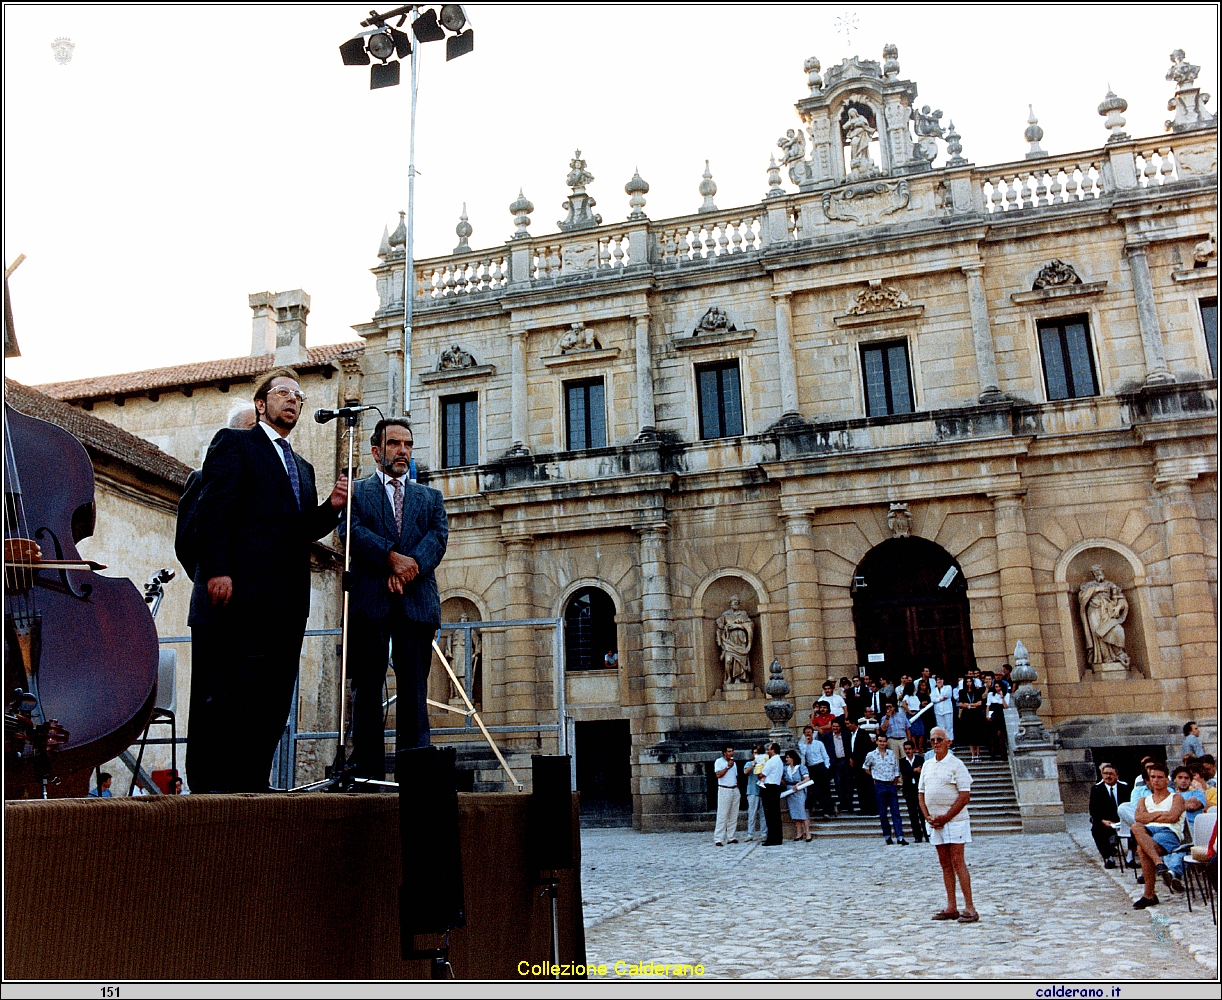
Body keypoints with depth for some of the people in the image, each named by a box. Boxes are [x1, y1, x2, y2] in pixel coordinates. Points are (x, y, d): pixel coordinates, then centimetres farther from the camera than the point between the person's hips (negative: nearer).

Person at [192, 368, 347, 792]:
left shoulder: (303, 467, 27)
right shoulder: (234, 443, 7)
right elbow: (213, 509, -5)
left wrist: (331, 507, 2)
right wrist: (217, 570, -17)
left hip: (289, 598, 7)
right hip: (244, 592, -7)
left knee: (275, 697, 4)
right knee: (234, 691, -9)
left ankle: (252, 782, 10)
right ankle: (215, 785, -3)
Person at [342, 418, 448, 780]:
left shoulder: (431, 497, 22)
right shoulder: (356, 492, 15)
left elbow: (438, 535, 4)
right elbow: (352, 531, -4)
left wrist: (410, 566, -13)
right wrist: (391, 556, -17)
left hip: (417, 602, 2)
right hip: (369, 601, -1)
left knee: (414, 691, -1)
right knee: (367, 689, -1)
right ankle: (367, 773, 1)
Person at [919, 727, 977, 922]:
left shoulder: (956, 765, -7)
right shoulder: (927, 765, 12)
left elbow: (965, 796, -12)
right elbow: (921, 793, 14)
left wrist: (946, 817, -14)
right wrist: (928, 816, 0)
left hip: (954, 821, -6)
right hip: (935, 823, 6)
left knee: (957, 862, -7)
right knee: (945, 863, 9)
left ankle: (969, 908, -3)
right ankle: (951, 907, 13)